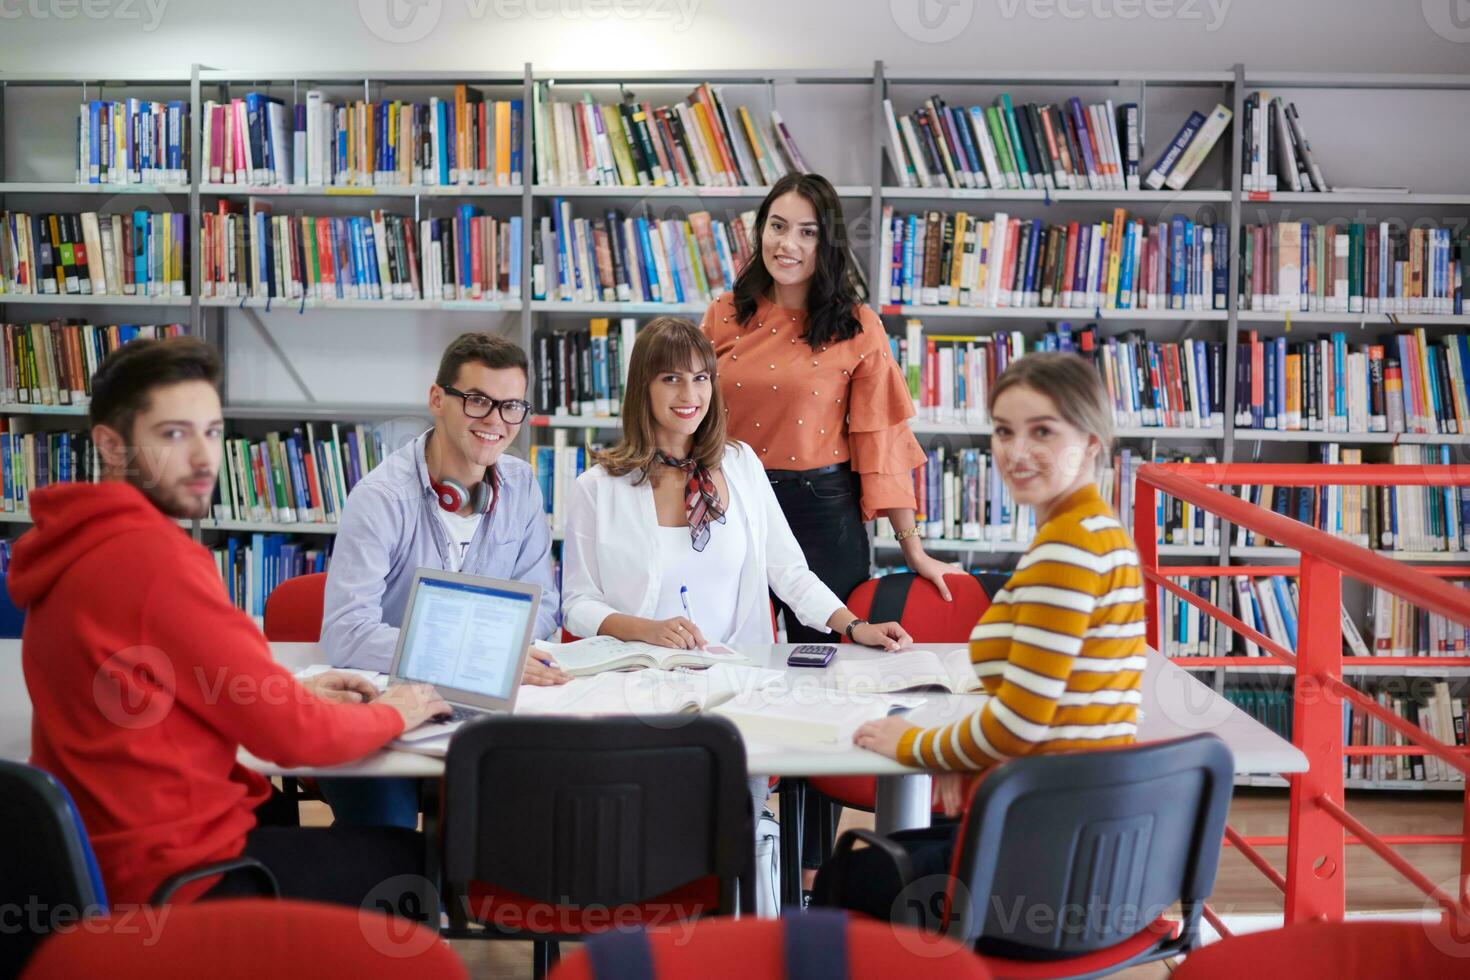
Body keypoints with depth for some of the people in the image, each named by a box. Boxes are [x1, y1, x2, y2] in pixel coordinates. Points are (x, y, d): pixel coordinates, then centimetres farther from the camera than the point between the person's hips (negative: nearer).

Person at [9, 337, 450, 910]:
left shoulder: (80, 541, 5)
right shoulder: (152, 557, -24)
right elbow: (291, 734, -21)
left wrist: (291, 691, 7)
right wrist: (391, 714, -1)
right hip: (172, 874, -9)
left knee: (355, 827, 26)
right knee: (412, 857, 8)